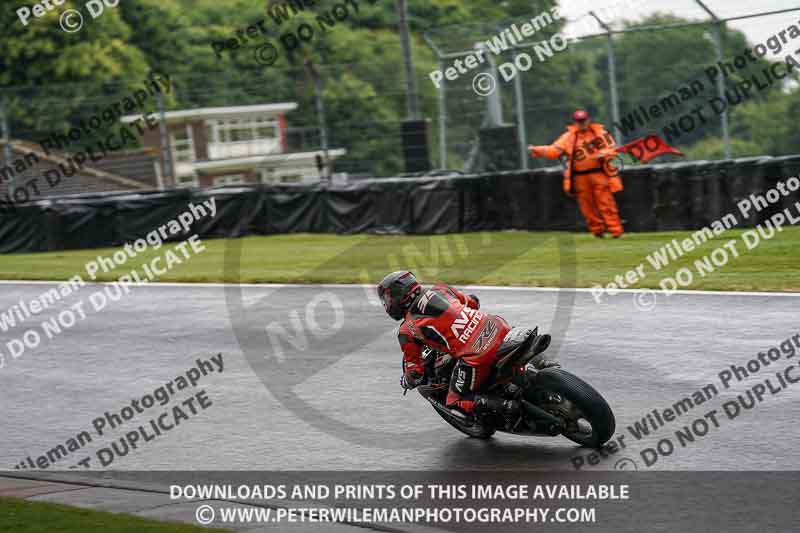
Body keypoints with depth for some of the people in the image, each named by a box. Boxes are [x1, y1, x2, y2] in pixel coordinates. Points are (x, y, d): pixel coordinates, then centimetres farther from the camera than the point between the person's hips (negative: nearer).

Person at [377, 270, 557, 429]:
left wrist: (406, 381, 31)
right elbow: (473, 302, 32)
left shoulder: (407, 331, 4)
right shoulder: (439, 290, 18)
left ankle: (505, 407, -10)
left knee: (456, 402, 11)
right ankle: (540, 363, 13)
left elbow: (415, 373, 8)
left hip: (474, 355, -6)